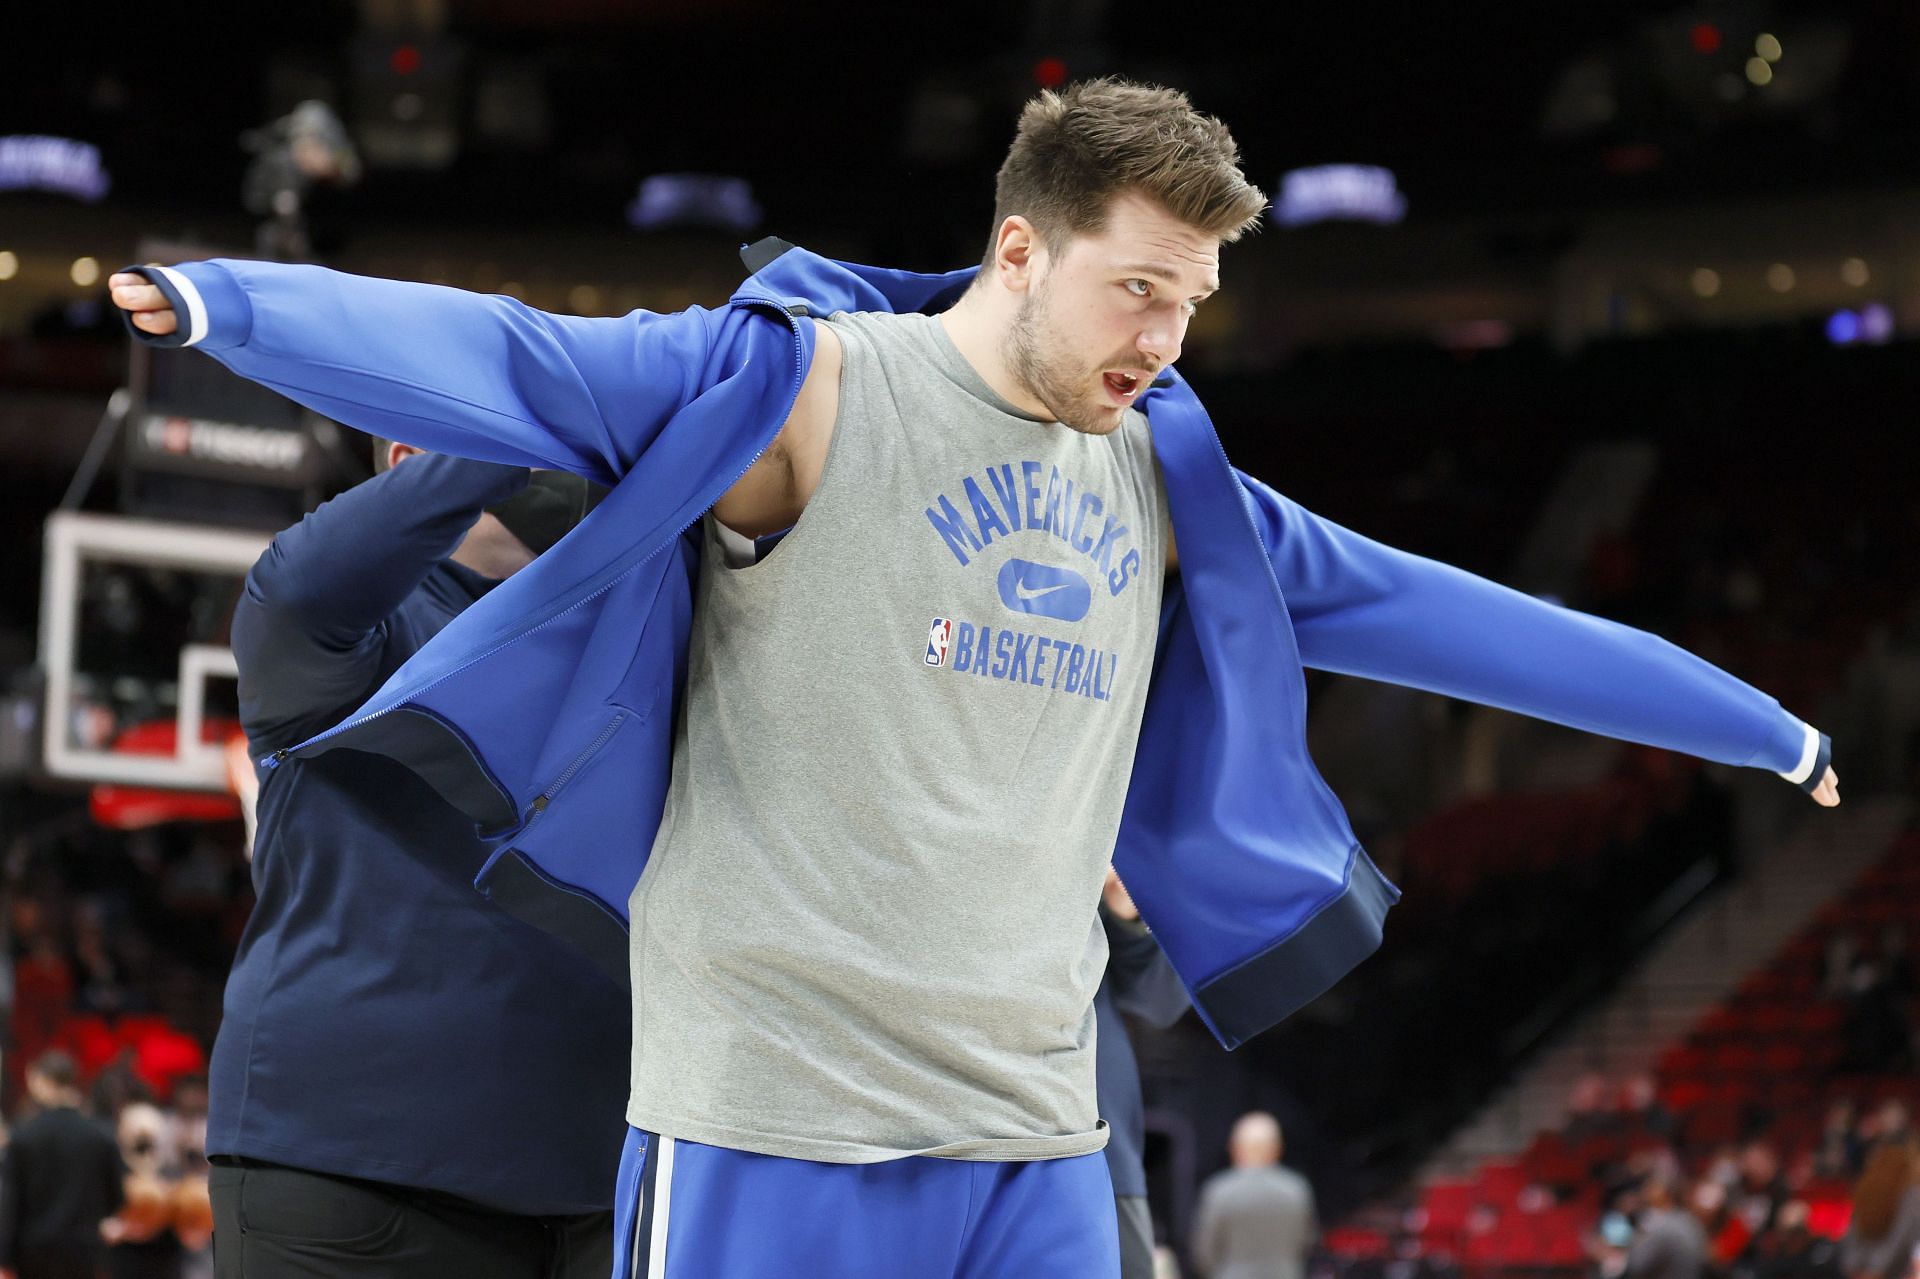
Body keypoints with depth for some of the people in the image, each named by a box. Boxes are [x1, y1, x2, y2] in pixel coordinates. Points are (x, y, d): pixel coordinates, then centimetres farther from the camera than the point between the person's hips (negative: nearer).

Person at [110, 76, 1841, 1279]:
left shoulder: (1158, 475, 15)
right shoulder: (809, 388, -5)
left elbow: (1422, 607, 22)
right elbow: (519, 365, -18)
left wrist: (1754, 725, 27)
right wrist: (225, 303, -34)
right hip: (777, 1133, -6)